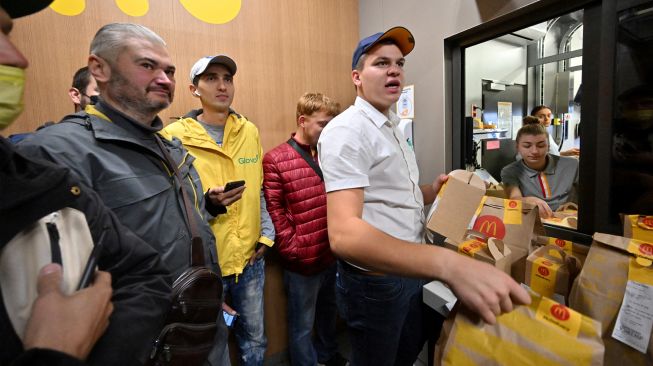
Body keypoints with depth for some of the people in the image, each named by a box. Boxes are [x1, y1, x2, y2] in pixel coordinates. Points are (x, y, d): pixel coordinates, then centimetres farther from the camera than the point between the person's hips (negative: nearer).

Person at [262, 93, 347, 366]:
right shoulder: (275, 160, -12)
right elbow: (273, 211, -13)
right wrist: (293, 249, -14)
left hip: (333, 255, 6)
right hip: (302, 261, -6)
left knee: (329, 312, 28)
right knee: (303, 326, 15)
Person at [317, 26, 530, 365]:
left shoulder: (392, 128, 10)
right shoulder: (346, 131, -23)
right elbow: (344, 234, -37)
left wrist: (432, 191, 0)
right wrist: (450, 264, -47)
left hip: (412, 269, 9)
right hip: (375, 279, -8)